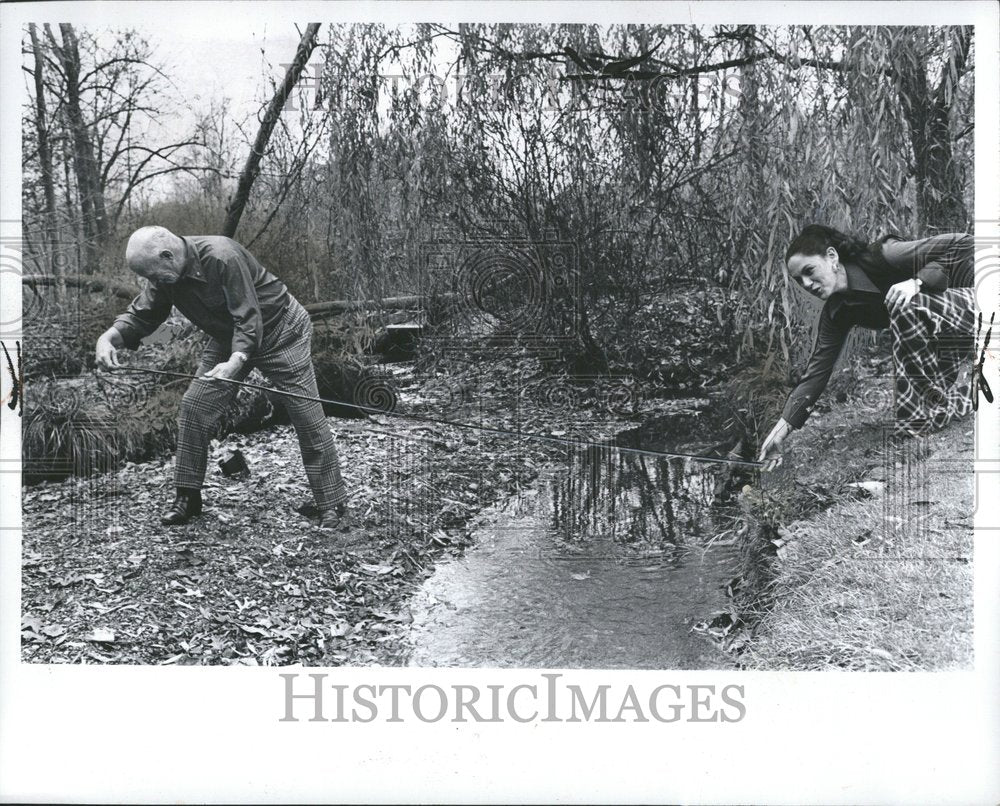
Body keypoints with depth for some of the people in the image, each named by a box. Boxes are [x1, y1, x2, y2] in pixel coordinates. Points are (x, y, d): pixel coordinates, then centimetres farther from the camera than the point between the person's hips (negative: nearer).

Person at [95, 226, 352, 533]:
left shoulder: (223, 258, -33)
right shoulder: (166, 274, -10)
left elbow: (249, 318, -34)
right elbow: (141, 314, -5)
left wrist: (236, 361, -48)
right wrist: (109, 337, -24)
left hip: (279, 331, -7)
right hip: (228, 338, 7)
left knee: (309, 420, -8)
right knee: (194, 407, -3)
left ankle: (333, 507, -1)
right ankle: (188, 496, 11)